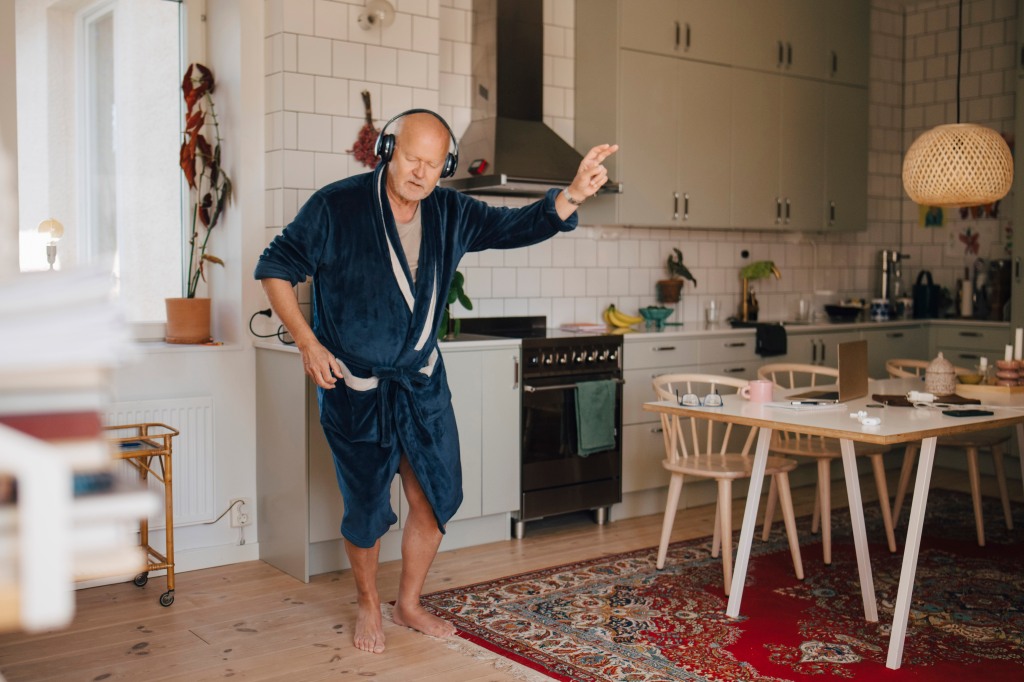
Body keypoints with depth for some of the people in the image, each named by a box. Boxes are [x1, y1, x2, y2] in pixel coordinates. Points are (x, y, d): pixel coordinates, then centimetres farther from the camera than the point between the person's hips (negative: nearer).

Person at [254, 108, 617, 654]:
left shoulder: (451, 214, -2)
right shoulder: (336, 206, -15)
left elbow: (519, 226, -7)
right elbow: (274, 268, -8)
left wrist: (573, 195, -26)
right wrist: (306, 341, -16)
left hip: (422, 382, 4)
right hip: (353, 386, -4)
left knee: (437, 496, 7)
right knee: (366, 506, 7)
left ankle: (409, 603, 30)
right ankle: (368, 605, 33)